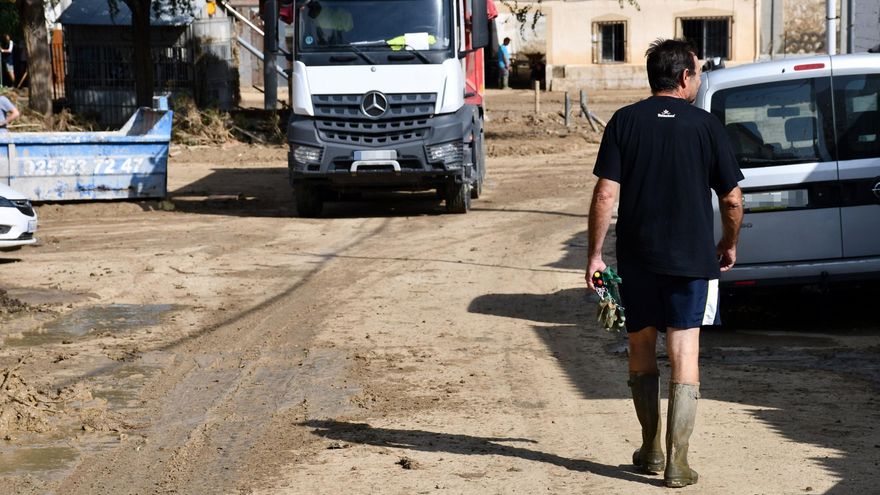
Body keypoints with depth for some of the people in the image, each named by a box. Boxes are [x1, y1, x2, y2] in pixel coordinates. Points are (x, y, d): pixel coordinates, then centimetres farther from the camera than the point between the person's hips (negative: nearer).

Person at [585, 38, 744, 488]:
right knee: (684, 355, 1)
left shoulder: (624, 122, -2)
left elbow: (606, 193, -8)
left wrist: (595, 253, -2)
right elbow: (732, 199, 0)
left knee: (641, 351, 15)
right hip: (691, 258, -1)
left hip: (636, 257, 1)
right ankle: (677, 463, -3)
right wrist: (729, 245, 17)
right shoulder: (706, 126, -2)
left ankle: (650, 451, 26)